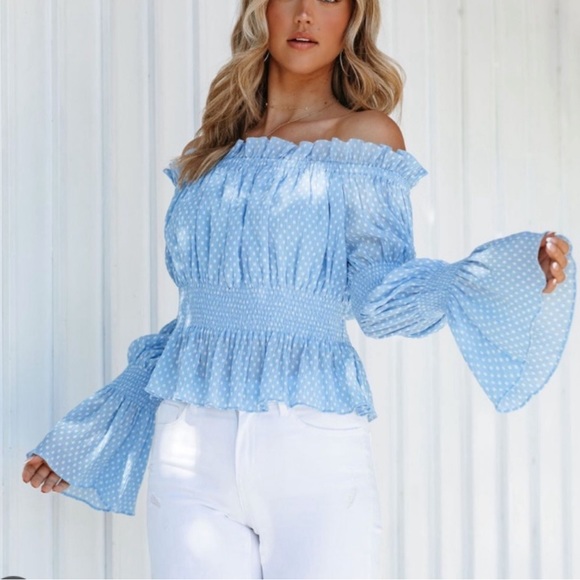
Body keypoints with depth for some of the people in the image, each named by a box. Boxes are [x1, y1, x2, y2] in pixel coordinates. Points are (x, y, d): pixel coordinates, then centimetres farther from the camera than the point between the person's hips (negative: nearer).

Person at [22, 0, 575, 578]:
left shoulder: (365, 135, 2)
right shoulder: (209, 152, 14)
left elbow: (381, 297, -8)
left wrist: (515, 271, -26)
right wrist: (80, 442, 22)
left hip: (312, 444, -3)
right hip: (190, 444, 4)